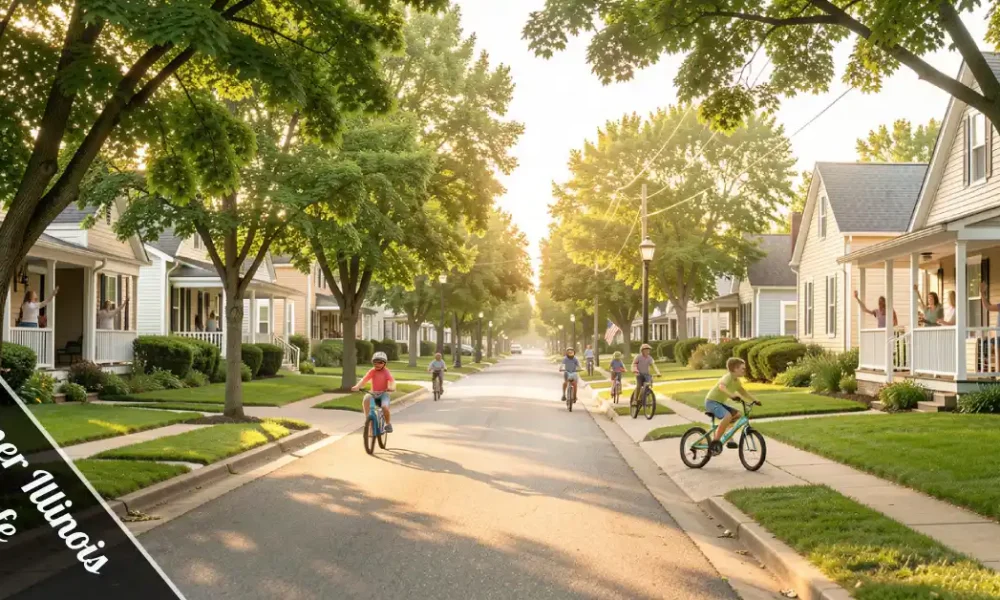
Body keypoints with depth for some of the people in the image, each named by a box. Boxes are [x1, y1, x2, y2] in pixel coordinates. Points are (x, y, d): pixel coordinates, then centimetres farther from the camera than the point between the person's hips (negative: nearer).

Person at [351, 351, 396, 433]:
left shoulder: (386, 371, -8)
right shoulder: (372, 371, -5)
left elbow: (392, 381, -21)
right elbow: (364, 379, -17)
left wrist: (392, 387, -44)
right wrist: (357, 386, -36)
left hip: (384, 393, -1)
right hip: (373, 394, 1)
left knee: (385, 407, -30)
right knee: (366, 398, -33)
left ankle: (388, 423, 0)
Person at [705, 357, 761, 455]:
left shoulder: (736, 380, 10)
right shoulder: (728, 376, -19)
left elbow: (743, 392, 15)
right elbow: (721, 386, -39)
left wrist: (754, 400, 3)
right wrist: (731, 395, -53)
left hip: (719, 402, 9)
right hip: (711, 401, -9)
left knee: (737, 414, 6)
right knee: (727, 416, -30)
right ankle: (715, 442, -24)